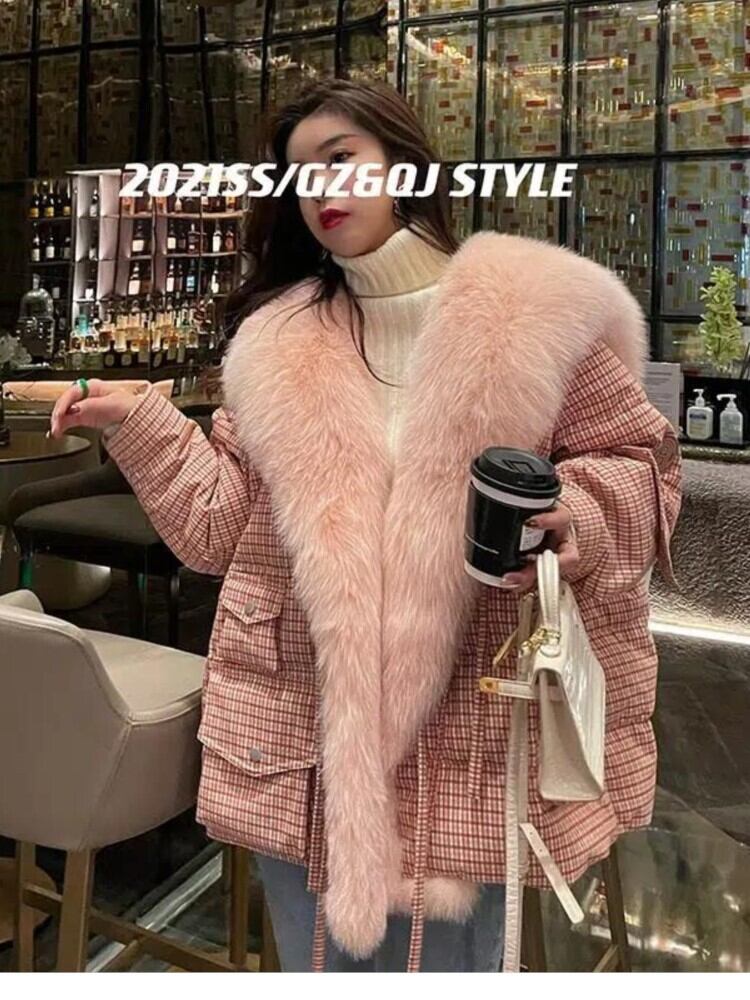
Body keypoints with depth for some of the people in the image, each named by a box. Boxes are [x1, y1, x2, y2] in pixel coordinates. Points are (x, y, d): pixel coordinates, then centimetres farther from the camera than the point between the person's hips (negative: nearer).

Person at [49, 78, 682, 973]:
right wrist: (135, 422, -2)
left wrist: (570, 511, -18)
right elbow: (221, 524, 7)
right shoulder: (279, 343, 8)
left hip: (460, 734, -3)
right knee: (316, 957, 20)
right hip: (301, 731, 3)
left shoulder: (530, 312, -3)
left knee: (445, 956, 13)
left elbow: (638, 462, 2)